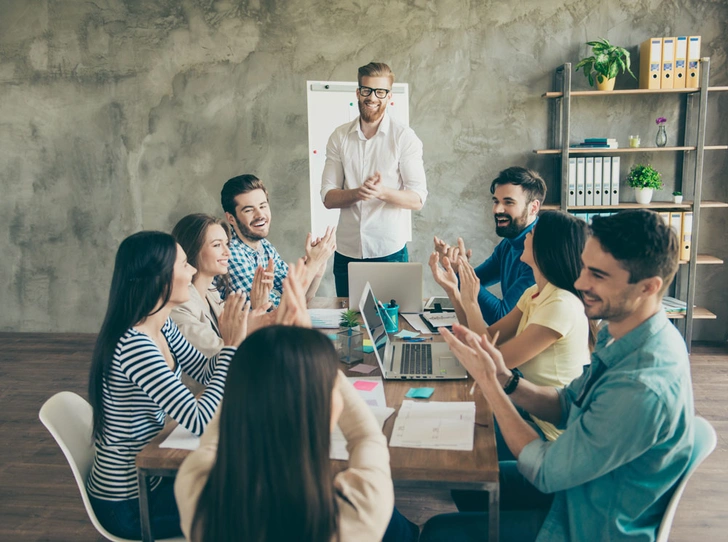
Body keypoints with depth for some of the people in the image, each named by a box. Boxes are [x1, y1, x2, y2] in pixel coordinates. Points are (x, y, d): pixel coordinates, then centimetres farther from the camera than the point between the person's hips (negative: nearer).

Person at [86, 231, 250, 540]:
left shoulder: (161, 327, -3)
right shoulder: (135, 346, -30)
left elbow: (206, 373, 6)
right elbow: (201, 422, -31)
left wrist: (239, 330, -9)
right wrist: (231, 345, -25)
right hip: (128, 503, -8)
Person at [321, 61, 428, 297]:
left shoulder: (404, 137, -3)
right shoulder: (339, 136, 5)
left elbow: (418, 200, -7)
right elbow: (328, 198, 2)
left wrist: (382, 191, -26)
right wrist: (357, 193, -18)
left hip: (390, 251, -2)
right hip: (346, 252, 3)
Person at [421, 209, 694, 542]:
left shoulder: (643, 390, -37)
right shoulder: (620, 331, -8)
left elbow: (546, 473, -26)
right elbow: (567, 405, 1)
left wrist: (488, 381, -24)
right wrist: (504, 378, -16)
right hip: (575, 480, 8)